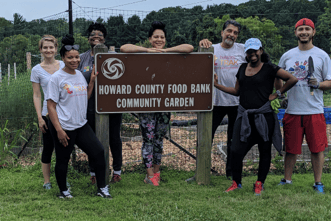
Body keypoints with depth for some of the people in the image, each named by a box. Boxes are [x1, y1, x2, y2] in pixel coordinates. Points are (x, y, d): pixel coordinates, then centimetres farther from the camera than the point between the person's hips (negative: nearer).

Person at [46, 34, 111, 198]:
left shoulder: (80, 75, 9)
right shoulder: (57, 77, -10)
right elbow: (51, 105, -12)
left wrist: (92, 81, 6)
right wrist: (59, 129, -17)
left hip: (82, 125, 7)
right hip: (64, 127, -6)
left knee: (99, 152, 2)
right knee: (63, 160, 6)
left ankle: (102, 188, 14)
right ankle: (63, 191, 27)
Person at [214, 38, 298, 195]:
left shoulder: (269, 68, -3)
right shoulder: (242, 68, 13)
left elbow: (292, 79, -6)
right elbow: (237, 91, 20)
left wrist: (277, 94, -6)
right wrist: (217, 85, 13)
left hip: (263, 115, -4)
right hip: (244, 116, 4)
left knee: (264, 150, 6)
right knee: (237, 150, -2)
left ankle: (260, 183, 20)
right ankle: (236, 182, 15)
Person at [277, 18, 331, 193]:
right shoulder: (287, 56, 11)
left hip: (315, 110, -2)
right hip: (292, 111, 2)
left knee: (317, 148, 3)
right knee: (291, 148, 8)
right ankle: (287, 180, 19)